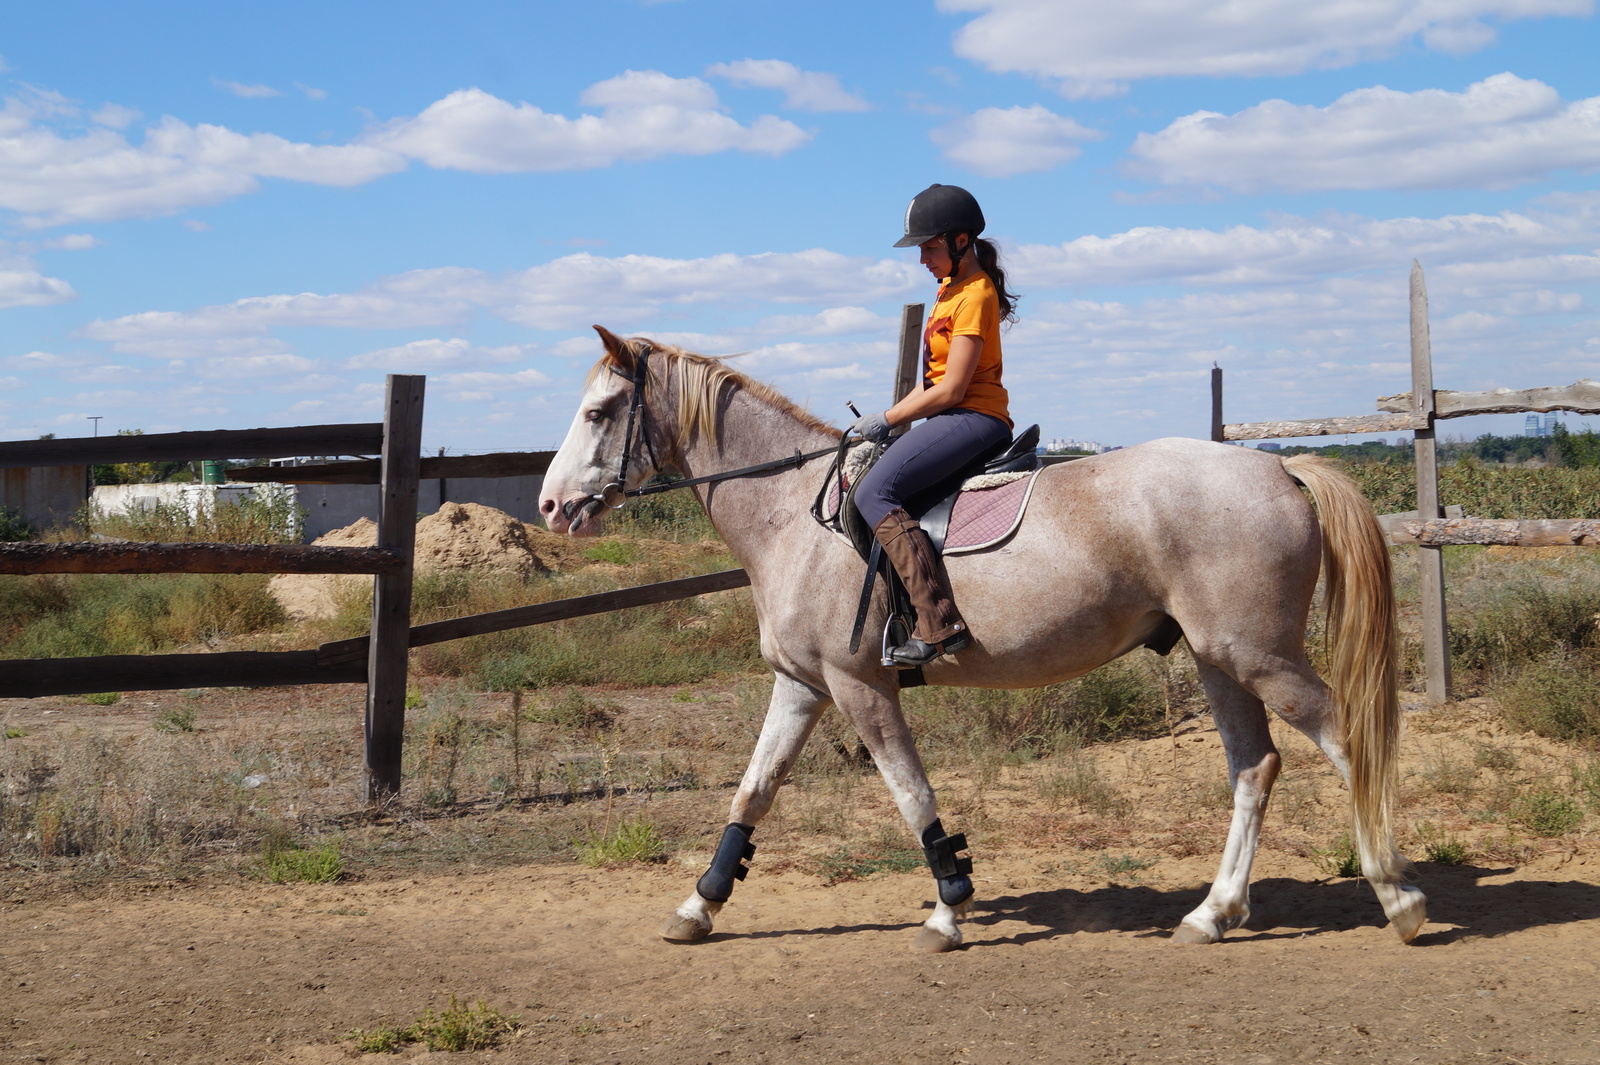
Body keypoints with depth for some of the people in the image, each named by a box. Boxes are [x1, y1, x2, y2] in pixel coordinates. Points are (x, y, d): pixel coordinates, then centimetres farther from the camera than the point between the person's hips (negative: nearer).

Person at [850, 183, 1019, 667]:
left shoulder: (974, 295, -13)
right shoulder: (950, 288, 18)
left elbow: (951, 389, -18)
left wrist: (887, 419, -11)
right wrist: (888, 418, 9)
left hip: (973, 418, -11)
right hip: (951, 418, 11)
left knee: (874, 491, -25)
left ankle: (938, 622, -33)